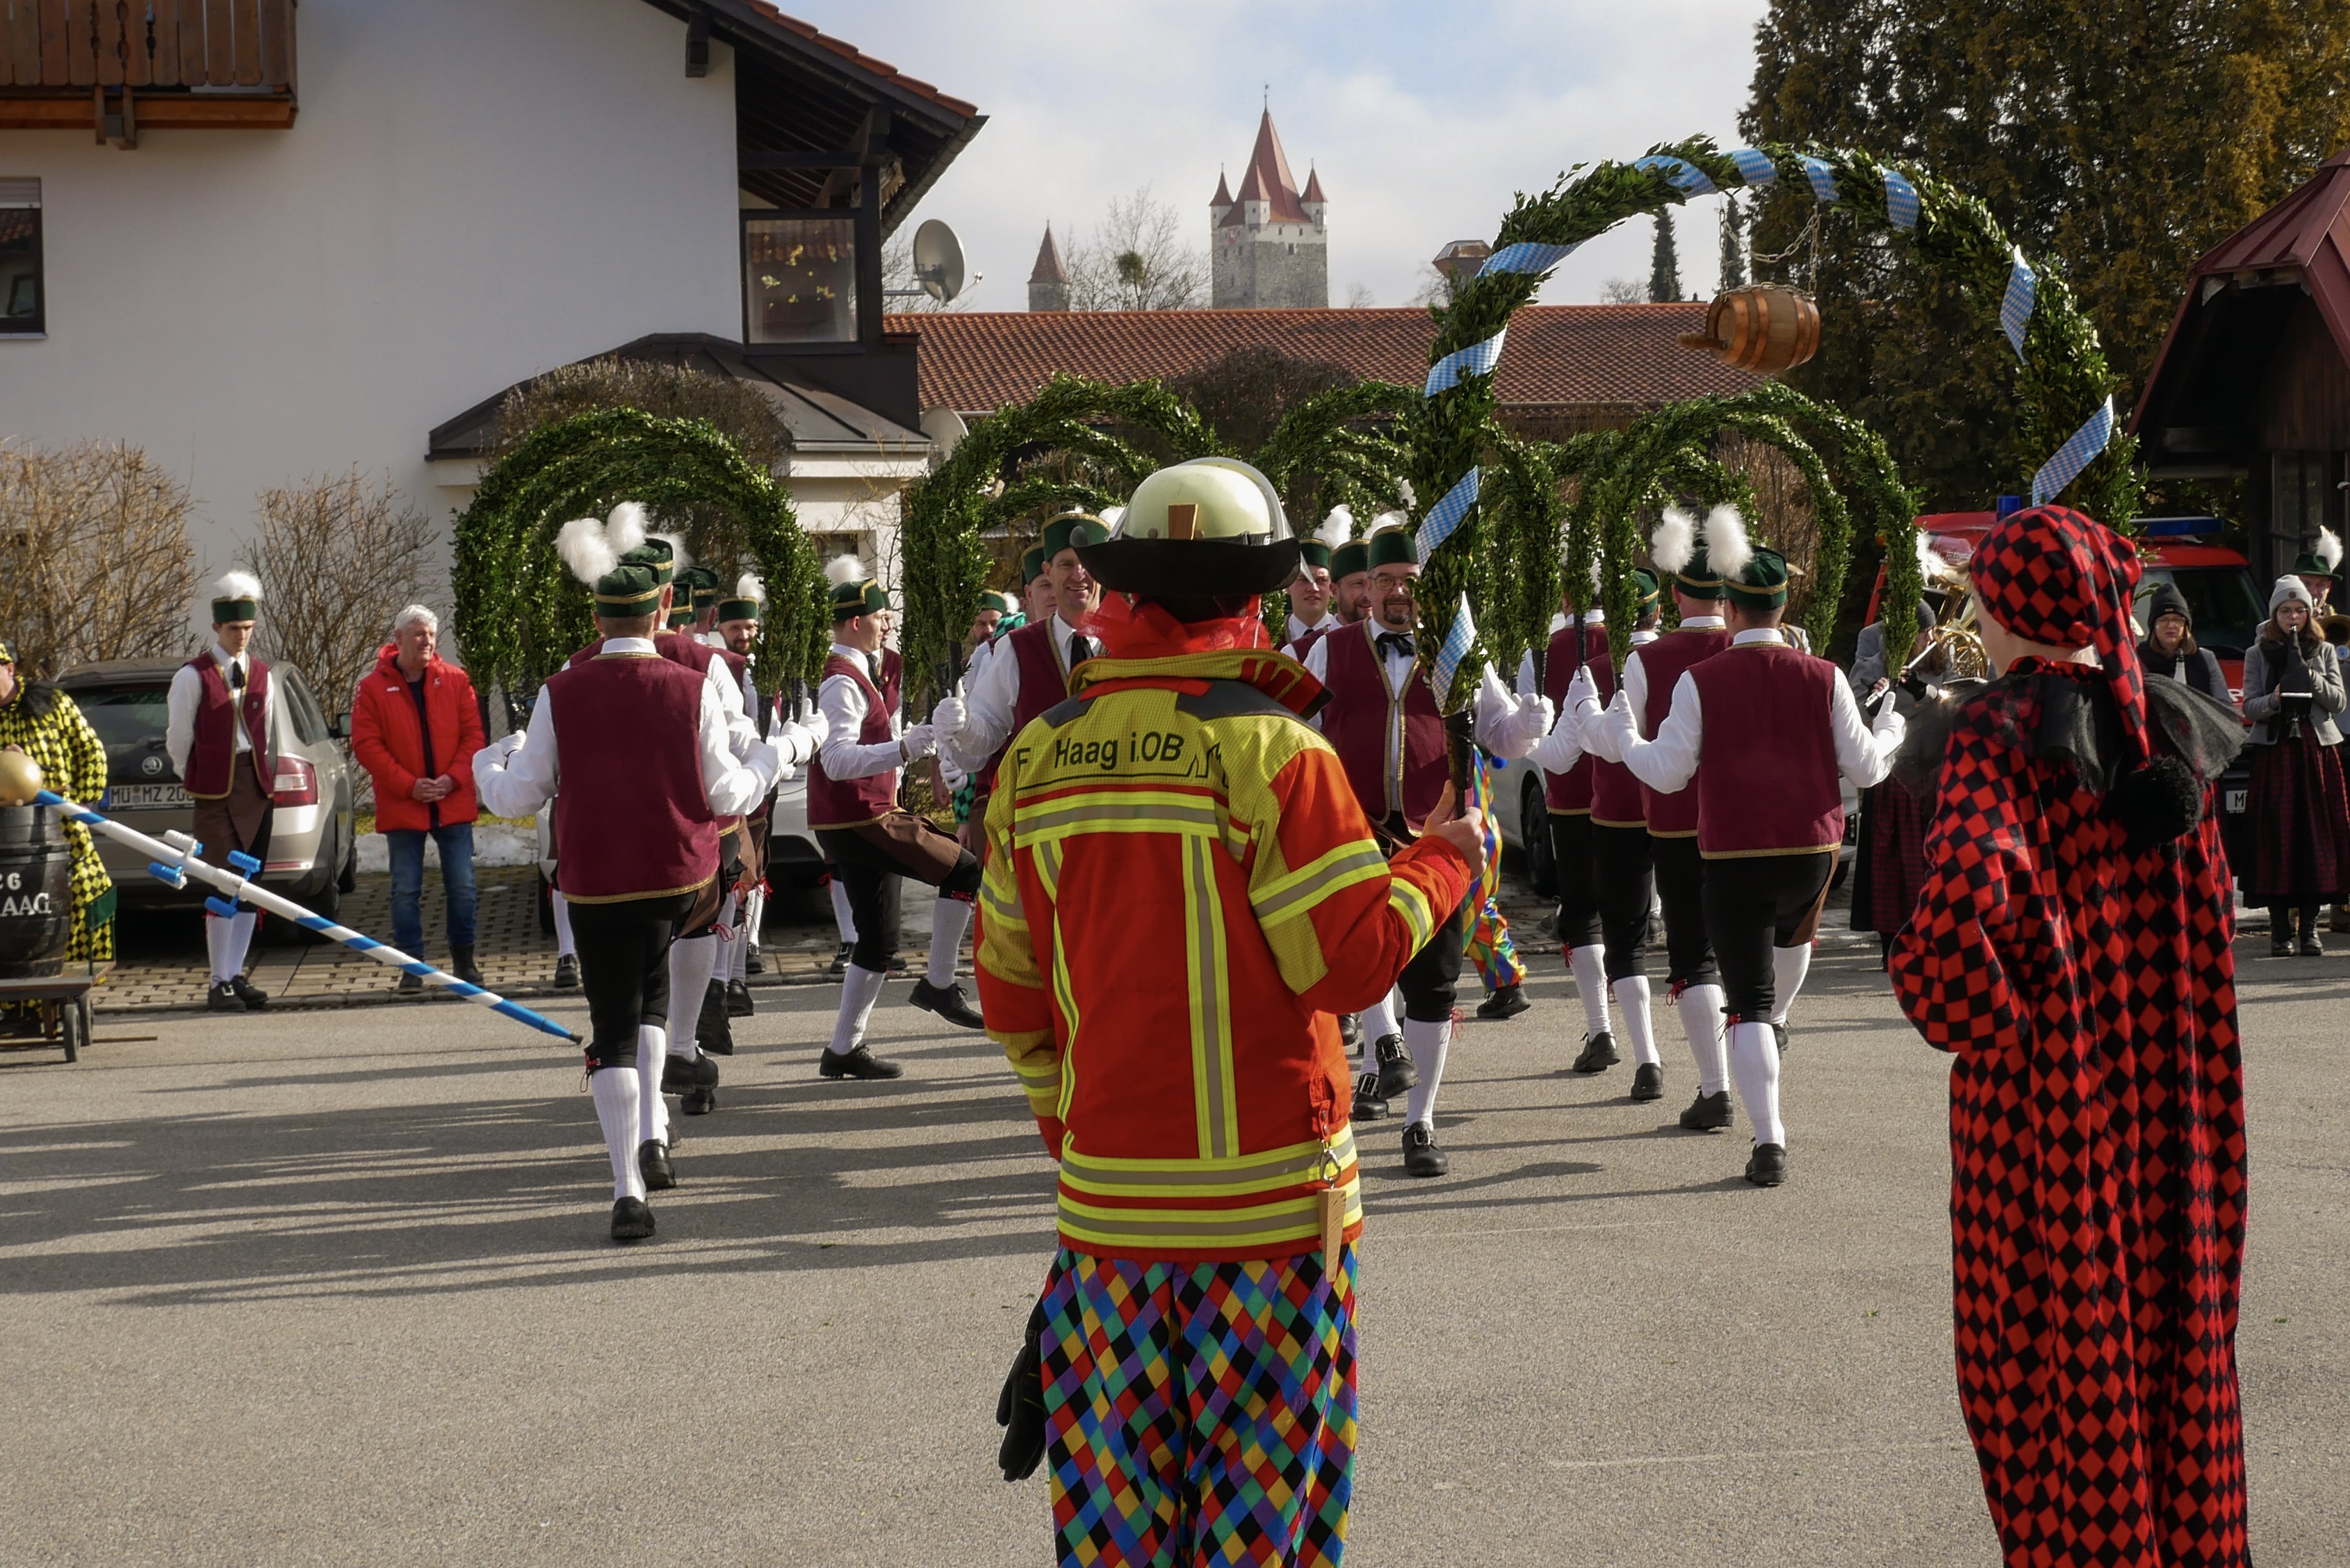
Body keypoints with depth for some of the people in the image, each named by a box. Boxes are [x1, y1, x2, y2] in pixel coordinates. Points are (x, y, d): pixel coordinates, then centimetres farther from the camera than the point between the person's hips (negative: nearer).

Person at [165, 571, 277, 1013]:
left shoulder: (261, 675, 13)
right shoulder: (194, 676, -3)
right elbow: (178, 739, 1)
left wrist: (267, 783, 13)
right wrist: (194, 782, 7)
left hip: (257, 789, 5)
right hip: (216, 792, -5)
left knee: (250, 886, 5)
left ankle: (236, 976, 13)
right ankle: (220, 984, -5)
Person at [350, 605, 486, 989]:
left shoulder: (455, 681, 4)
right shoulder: (373, 688, -3)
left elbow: (473, 734, 4)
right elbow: (366, 745, -6)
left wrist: (453, 777, -11)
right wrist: (410, 785, -14)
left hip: (453, 803, 2)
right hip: (402, 807, -1)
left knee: (461, 885, 5)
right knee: (406, 890, 2)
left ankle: (464, 957, 19)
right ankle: (412, 965, 9)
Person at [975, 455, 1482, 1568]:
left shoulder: (1038, 759, 4)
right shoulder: (1269, 751, -12)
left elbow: (1010, 992, 11)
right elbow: (1351, 962, -13)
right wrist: (1443, 859, 3)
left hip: (1108, 1197, 4)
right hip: (1268, 1198, -4)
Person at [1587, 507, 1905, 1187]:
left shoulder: (1700, 681, -10)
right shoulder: (1822, 678, -5)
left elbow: (1667, 772, -6)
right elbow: (1864, 767, 1)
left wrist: (1612, 725, 9)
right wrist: (1891, 727, 22)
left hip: (1732, 857, -3)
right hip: (1811, 849, 3)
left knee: (1748, 1003, 0)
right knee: (1793, 933, 37)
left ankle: (1769, 1142, -9)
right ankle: (1775, 1027, 64)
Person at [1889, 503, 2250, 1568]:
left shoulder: (1997, 738, -15)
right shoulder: (2166, 730, 4)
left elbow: (1961, 891, -31)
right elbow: (2209, 911, 9)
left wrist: (1961, 1013, -15)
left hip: (2042, 1091, -6)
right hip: (2174, 1084, 6)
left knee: (2046, 1345, 5)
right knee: (2176, 1326, 15)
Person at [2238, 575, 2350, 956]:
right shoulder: (2258, 653, 9)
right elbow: (2249, 707, 1)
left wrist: (2312, 679, -10)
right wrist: (2275, 700, -19)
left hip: (2318, 749, 1)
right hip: (2274, 750, -1)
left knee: (2317, 834, -3)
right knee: (2276, 835, -7)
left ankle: (2310, 925, 2)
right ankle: (2280, 928, -5)